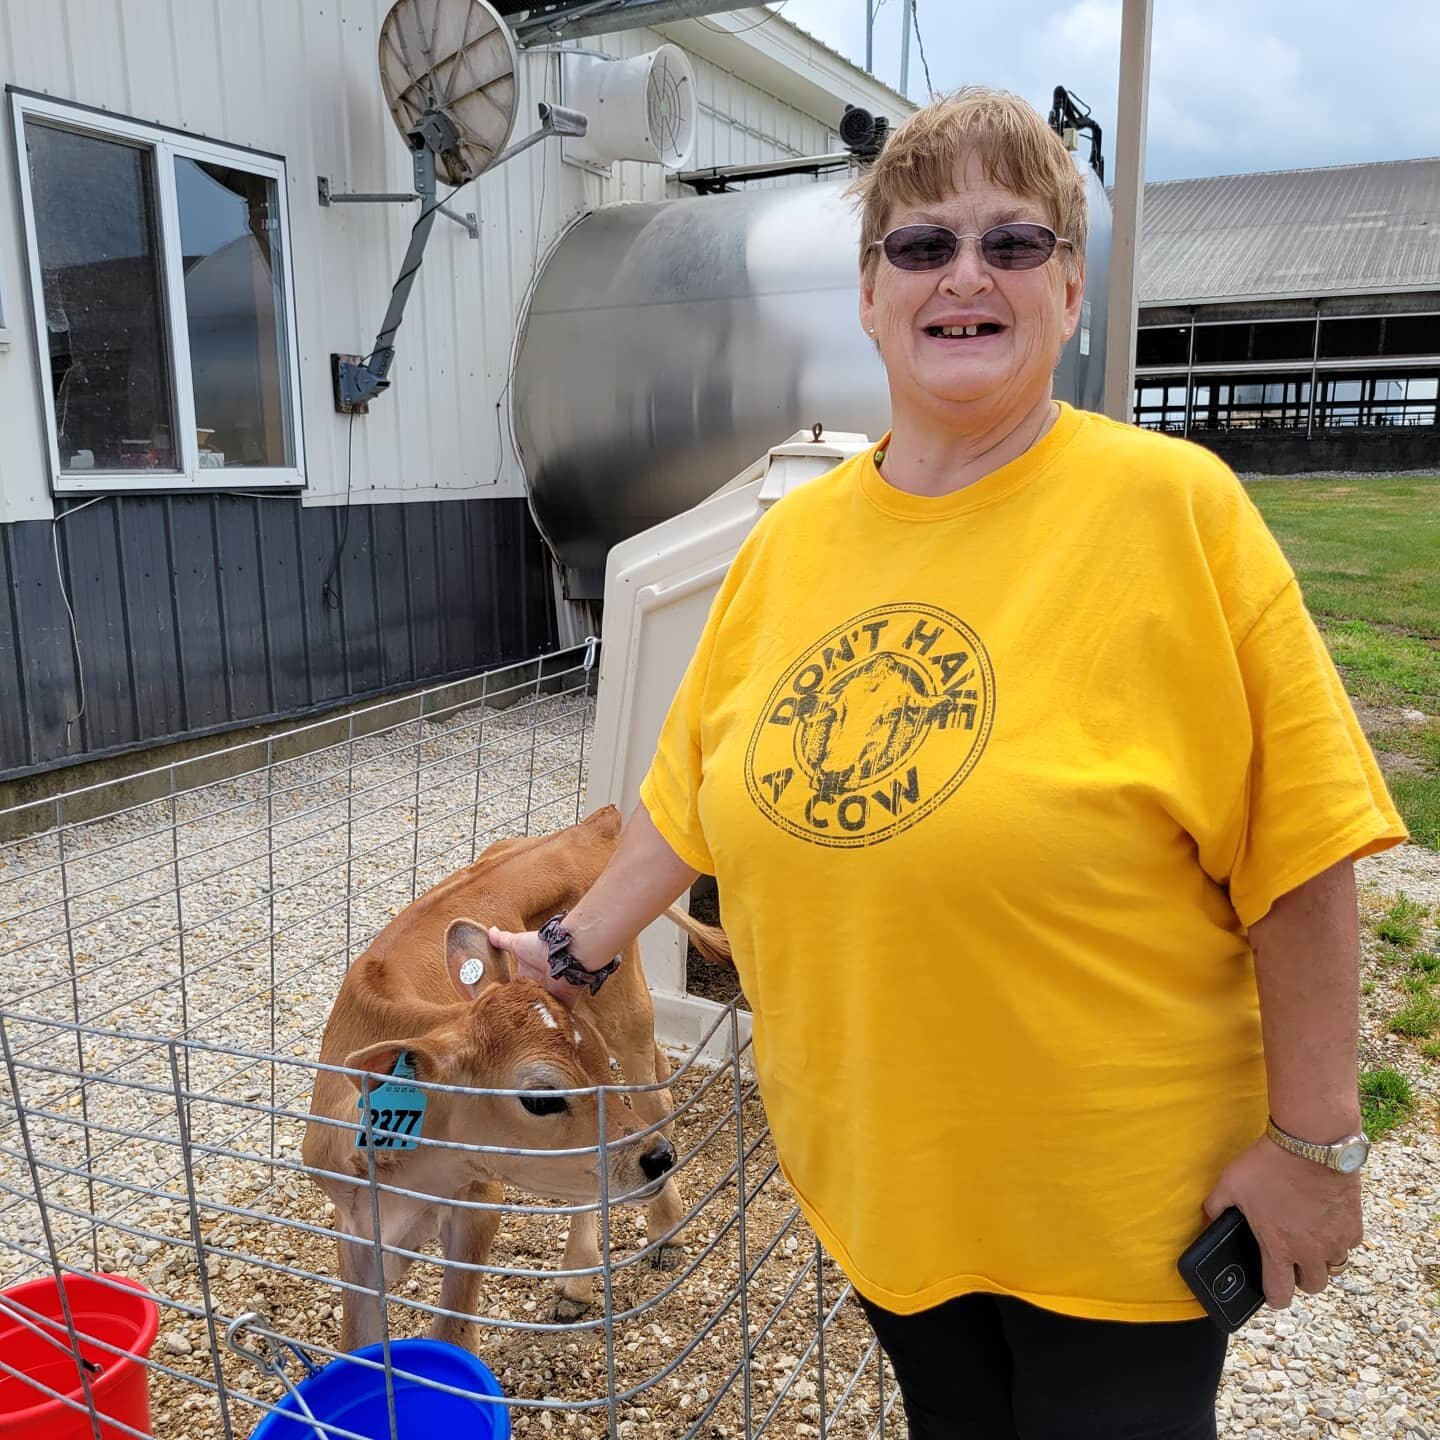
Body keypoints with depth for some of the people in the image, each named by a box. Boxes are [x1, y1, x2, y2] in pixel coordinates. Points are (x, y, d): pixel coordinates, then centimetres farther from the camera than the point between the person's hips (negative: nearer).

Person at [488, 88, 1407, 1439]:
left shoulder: (1170, 504, -15)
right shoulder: (790, 540, -2)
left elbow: (1297, 843, -13)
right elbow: (695, 791, 7)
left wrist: (1312, 1134, -12)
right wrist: (575, 946, 10)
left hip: (1118, 1182, -4)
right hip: (877, 1165, 5)